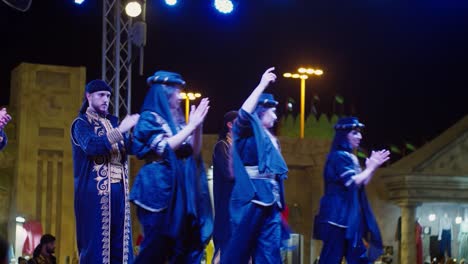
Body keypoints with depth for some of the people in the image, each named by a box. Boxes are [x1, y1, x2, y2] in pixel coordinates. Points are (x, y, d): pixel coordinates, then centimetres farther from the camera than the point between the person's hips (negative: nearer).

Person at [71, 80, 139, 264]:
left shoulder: (113, 122, 18)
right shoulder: (82, 123, 1)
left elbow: (128, 148, 8)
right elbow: (91, 146, -19)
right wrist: (120, 130, -22)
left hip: (118, 189, 6)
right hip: (95, 190, -6)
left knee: (119, 242, 3)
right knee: (96, 240, -8)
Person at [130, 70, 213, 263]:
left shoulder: (176, 119, 16)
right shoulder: (149, 117, -4)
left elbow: (194, 153, 13)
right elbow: (164, 148, -16)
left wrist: (198, 126, 0)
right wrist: (191, 126, -12)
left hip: (179, 190, 7)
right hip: (158, 188, -7)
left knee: (184, 245, 4)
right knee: (156, 246, -9)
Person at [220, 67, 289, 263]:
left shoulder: (270, 138, 21)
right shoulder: (247, 131, -1)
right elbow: (244, 113, -23)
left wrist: (279, 203, 21)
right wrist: (262, 85, -19)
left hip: (270, 201, 8)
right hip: (251, 198, -8)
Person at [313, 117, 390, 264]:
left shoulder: (350, 157, 17)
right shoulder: (338, 156, -12)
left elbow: (361, 184, 20)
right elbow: (352, 182, -20)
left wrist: (373, 167, 9)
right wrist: (371, 168, -7)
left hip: (349, 216, 10)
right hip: (339, 215, -10)